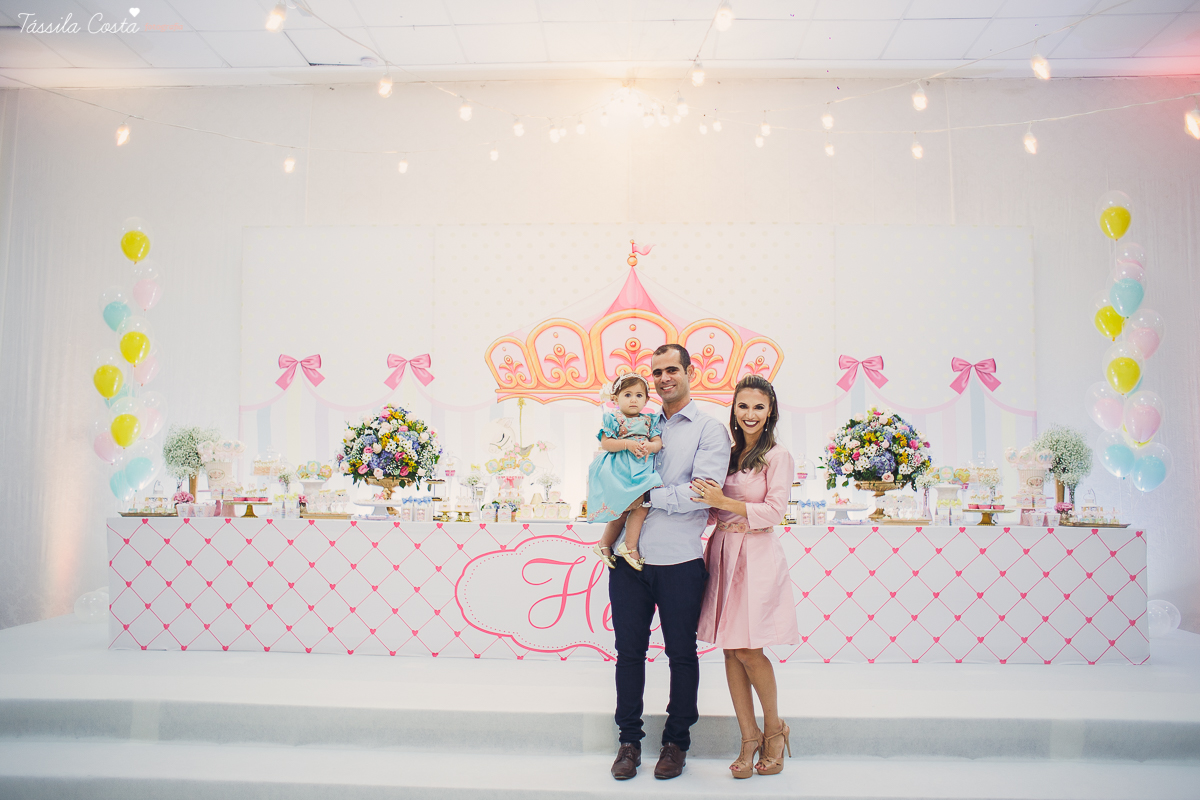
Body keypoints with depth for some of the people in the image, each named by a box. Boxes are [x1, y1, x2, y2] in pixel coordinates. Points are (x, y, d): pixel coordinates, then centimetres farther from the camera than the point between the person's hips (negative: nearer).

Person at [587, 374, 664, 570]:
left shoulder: (649, 421, 14)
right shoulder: (613, 419, 1)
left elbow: (658, 443, 8)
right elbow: (605, 443, -7)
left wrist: (649, 447, -16)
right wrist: (627, 444, -19)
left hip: (642, 468, 5)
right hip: (619, 469, -4)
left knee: (642, 504, -7)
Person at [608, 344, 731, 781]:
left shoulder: (709, 429, -2)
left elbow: (701, 494, -13)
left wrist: (643, 494, -11)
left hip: (679, 560, -4)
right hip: (629, 557, 4)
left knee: (681, 653, 9)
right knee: (629, 650, 10)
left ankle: (676, 742, 26)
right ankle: (629, 740, 25)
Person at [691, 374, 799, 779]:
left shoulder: (777, 457, -3)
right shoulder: (727, 454, 13)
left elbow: (774, 510, -11)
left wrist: (723, 501, -17)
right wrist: (709, 501, -5)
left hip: (757, 557, -5)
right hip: (724, 553, 5)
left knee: (748, 649, -5)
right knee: (730, 650, 5)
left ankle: (774, 728, 19)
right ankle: (749, 737, 17)